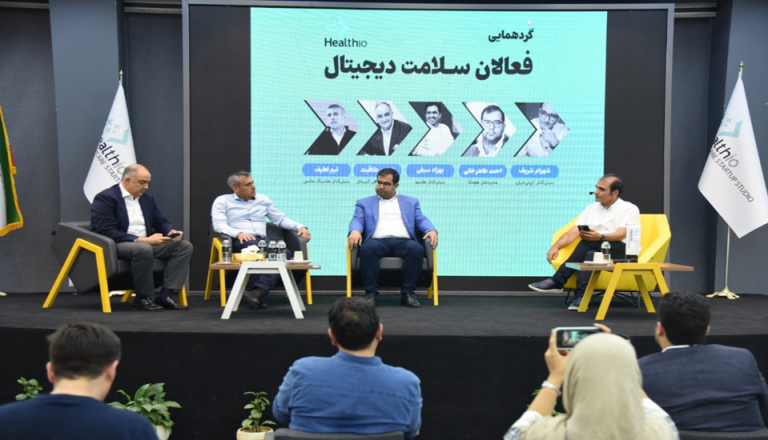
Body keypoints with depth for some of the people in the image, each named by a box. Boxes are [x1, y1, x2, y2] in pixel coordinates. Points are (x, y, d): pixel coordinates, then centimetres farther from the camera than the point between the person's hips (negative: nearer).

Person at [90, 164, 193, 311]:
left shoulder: (147, 196, 12)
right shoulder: (105, 198, -11)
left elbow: (161, 222, 18)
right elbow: (107, 232, -21)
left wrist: (171, 232, -7)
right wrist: (142, 240, -26)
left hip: (146, 243, 8)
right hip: (115, 245, -7)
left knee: (185, 246, -11)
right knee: (144, 249, -39)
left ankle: (165, 295, -16)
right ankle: (142, 298, -20)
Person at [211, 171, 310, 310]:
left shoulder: (263, 200, 24)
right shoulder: (222, 201, 12)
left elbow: (280, 219, 22)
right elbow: (219, 224, -3)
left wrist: (300, 227, 4)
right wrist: (238, 233, -22)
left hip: (262, 242, 4)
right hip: (239, 242, -4)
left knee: (286, 253, -29)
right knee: (254, 246, -41)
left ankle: (257, 291, -39)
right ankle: (255, 291, -33)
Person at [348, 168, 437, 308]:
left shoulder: (411, 202, 26)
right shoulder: (364, 203, 23)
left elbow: (421, 220, 14)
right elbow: (357, 220, 8)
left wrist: (432, 230, -9)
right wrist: (355, 231, -17)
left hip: (403, 241, 1)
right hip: (378, 241, -1)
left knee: (417, 249, -34)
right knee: (367, 248, -36)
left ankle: (408, 293, -24)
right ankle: (371, 293, -26)